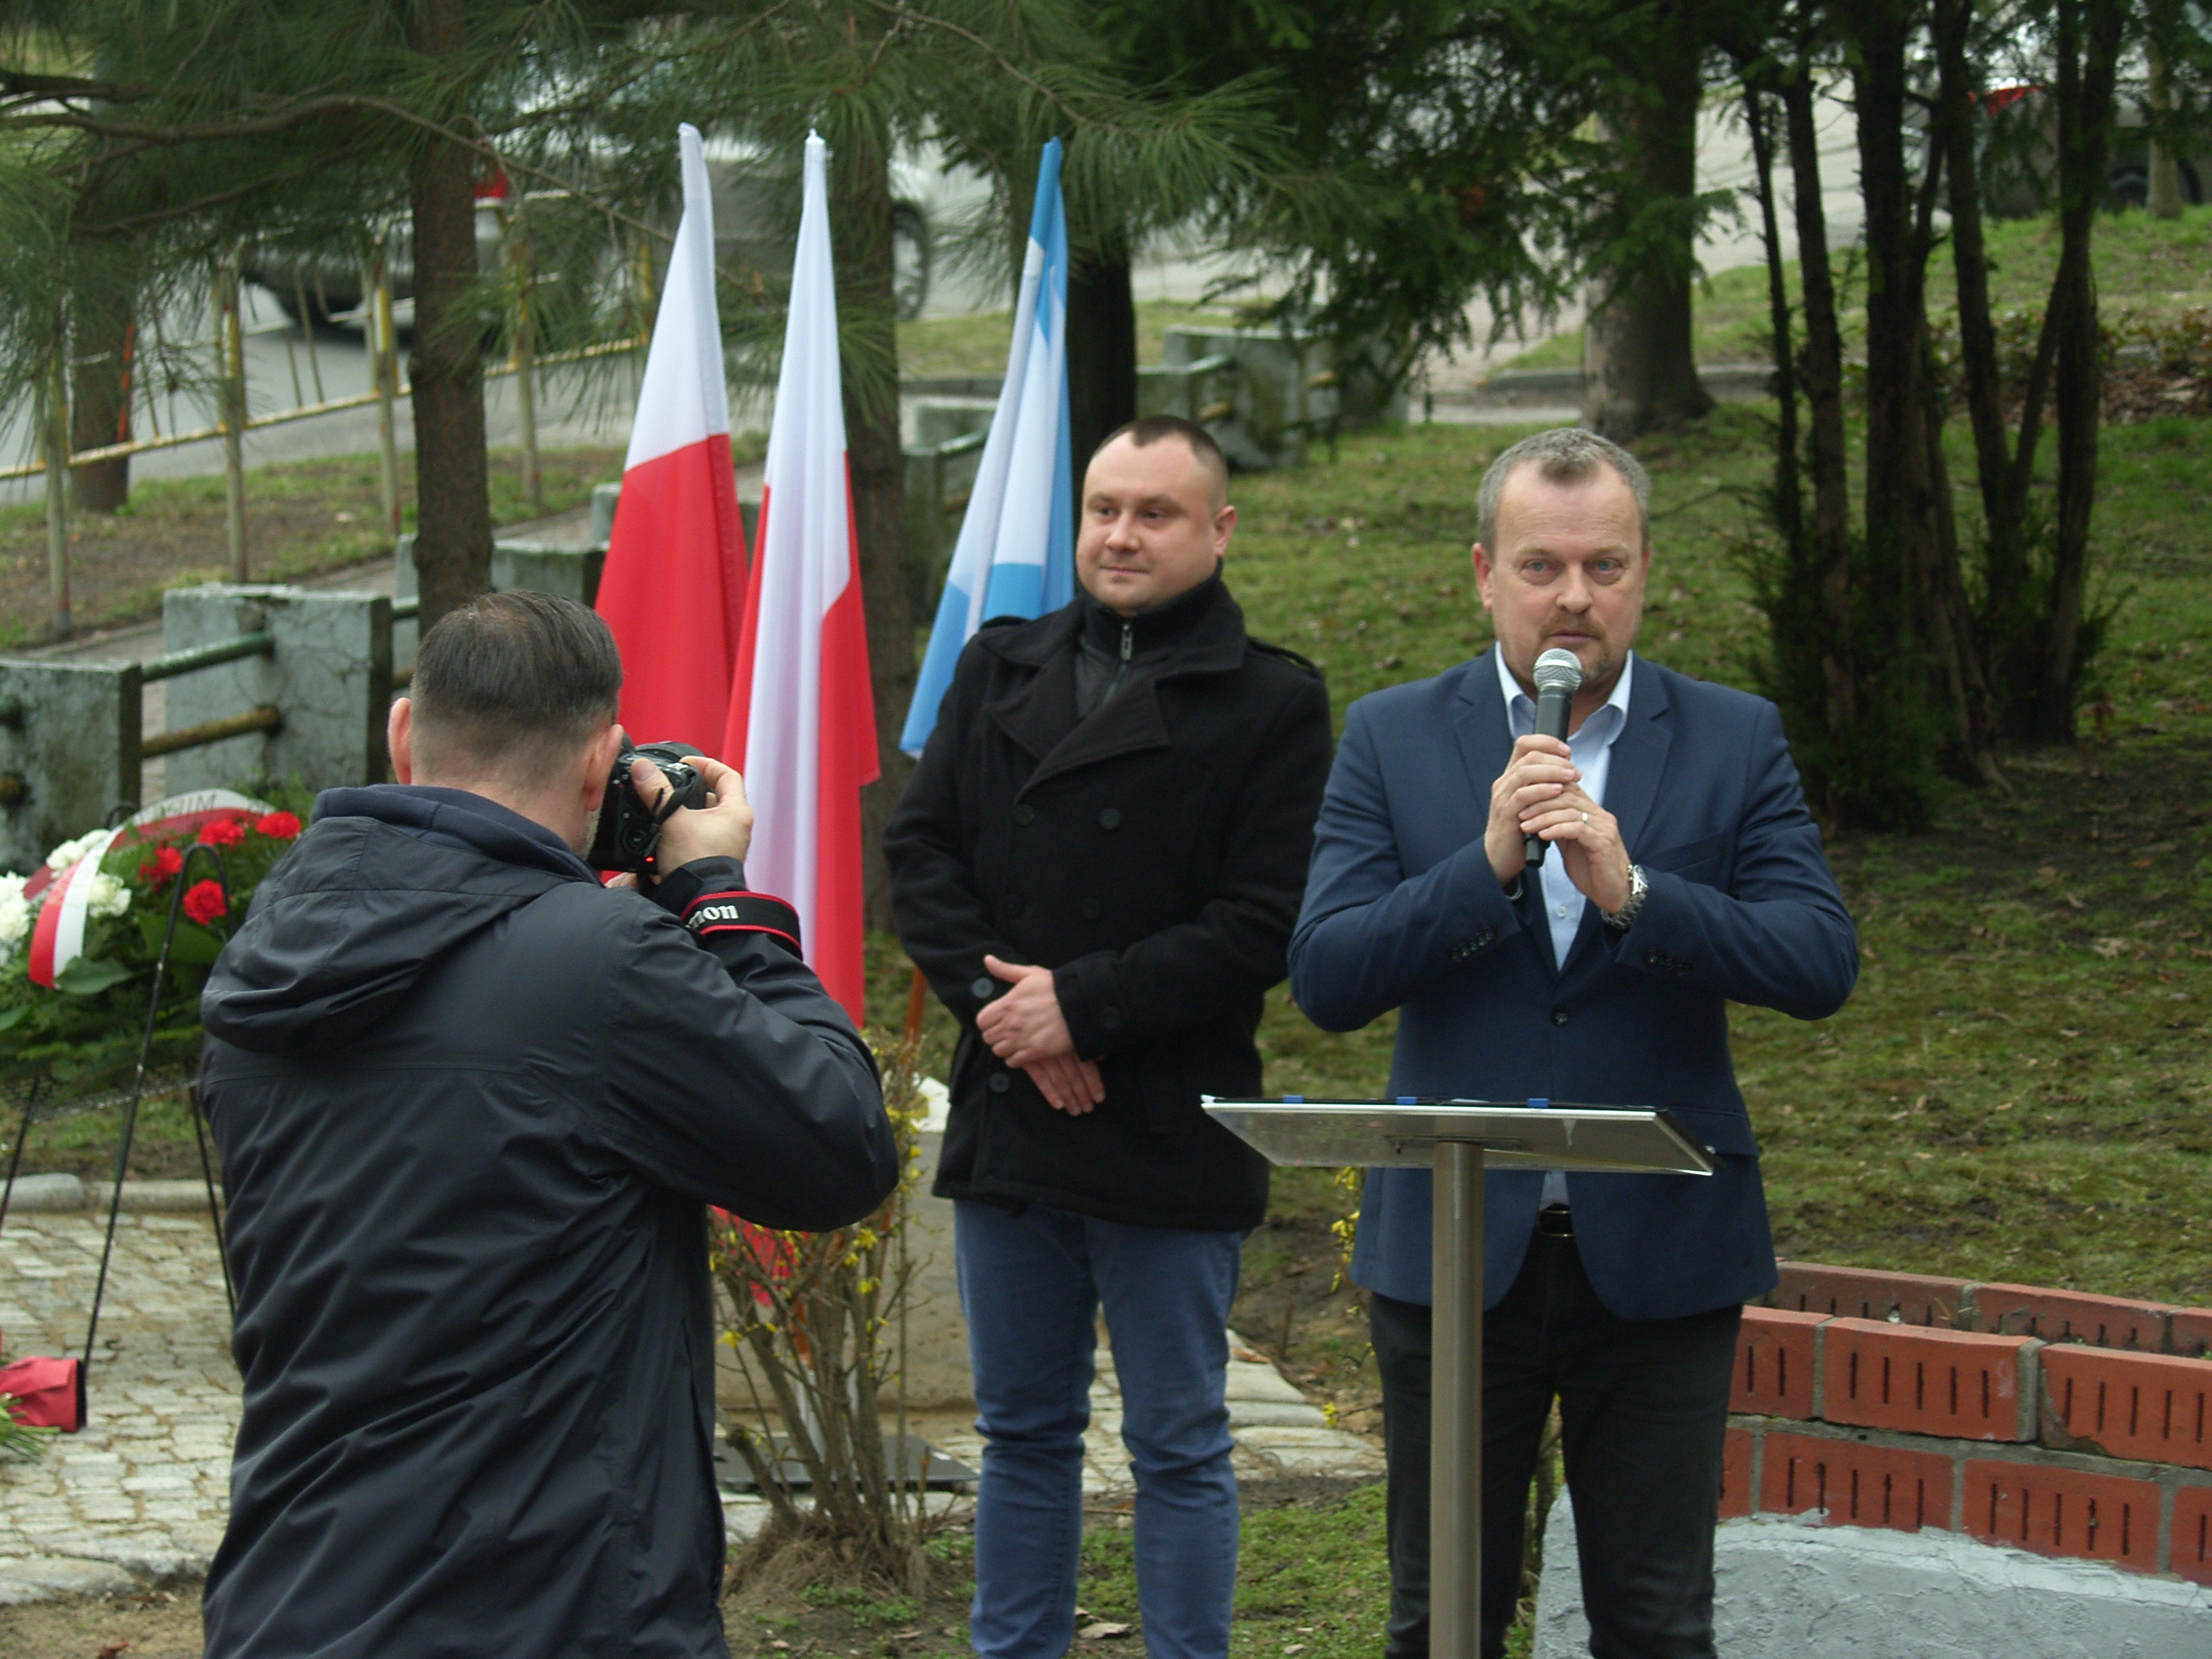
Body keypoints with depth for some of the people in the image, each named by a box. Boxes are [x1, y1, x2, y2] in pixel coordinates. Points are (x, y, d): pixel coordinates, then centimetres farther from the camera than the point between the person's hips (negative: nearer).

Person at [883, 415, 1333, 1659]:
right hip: (1008, 1122, 5)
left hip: (1170, 1135, -5)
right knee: (1023, 1430, 15)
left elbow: (1266, 926, -11)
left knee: (1180, 1449, 3)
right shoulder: (1000, 670, 11)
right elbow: (920, 850, 5)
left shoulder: (1271, 704, -4)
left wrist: (1082, 1004, -16)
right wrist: (1004, 1001, -10)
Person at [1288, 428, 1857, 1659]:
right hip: (1452, 1246, 0)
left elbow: (1824, 963, -9)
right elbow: (1325, 981, -6)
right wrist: (1487, 863, -19)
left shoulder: (1736, 742, 3)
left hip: (1659, 1252, 0)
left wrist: (1631, 890, -22)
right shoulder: (1393, 740, 3)